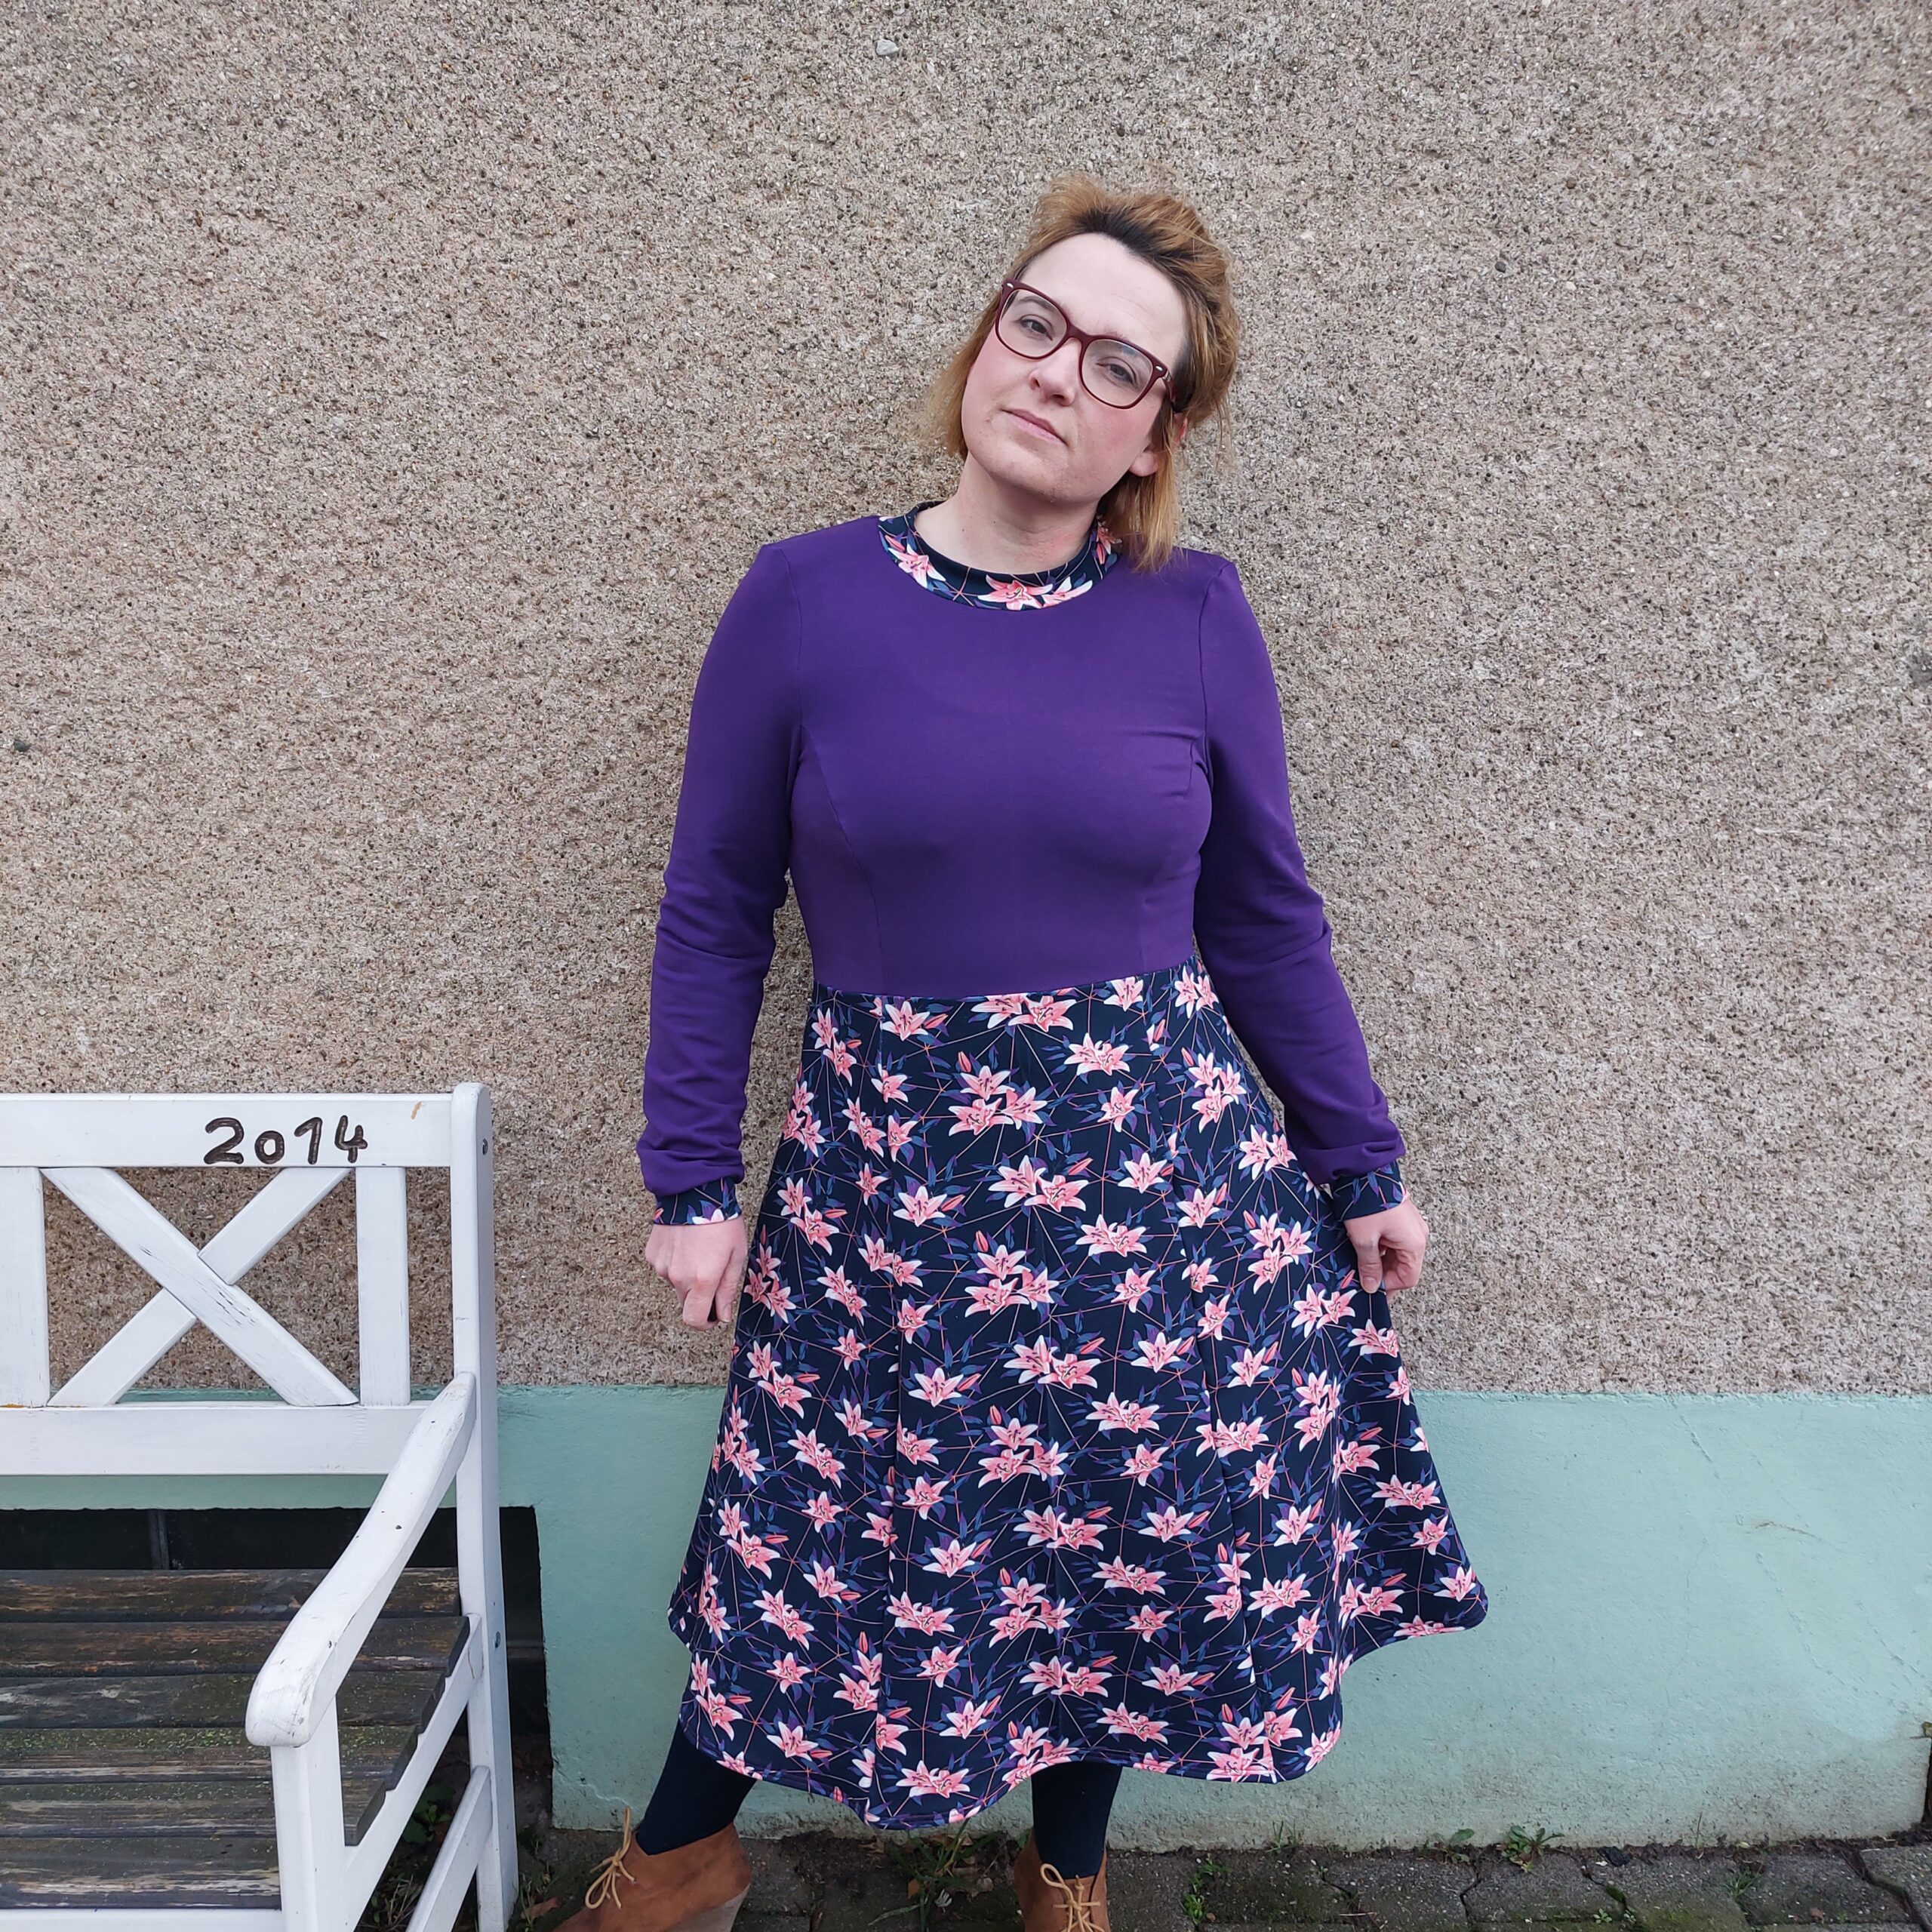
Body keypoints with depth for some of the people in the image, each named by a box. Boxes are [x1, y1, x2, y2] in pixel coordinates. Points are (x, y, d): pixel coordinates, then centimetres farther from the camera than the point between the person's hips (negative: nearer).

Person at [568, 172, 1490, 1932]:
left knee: (1136, 1528, 15)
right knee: (846, 1524, 13)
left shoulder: (1197, 617, -3)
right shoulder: (805, 599, -5)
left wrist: (1362, 1168, 9)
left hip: (1158, 1161, 2)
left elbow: (1265, 920, 5)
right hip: (889, 1169, -1)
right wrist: (694, 1181, 0)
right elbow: (714, 911, 0)